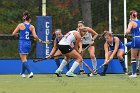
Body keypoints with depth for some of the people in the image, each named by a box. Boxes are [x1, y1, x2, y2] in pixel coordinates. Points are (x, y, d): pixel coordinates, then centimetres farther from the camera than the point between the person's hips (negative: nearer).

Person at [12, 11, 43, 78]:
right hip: (28, 43, 3)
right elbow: (35, 36, -6)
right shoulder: (32, 27, 0)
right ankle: (22, 73, 28)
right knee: (24, 59, 19)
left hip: (22, 43, -3)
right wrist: (39, 40, 13)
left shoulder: (20, 25, -5)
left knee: (24, 59, -3)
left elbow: (13, 33, -3)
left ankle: (30, 72, -20)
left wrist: (17, 34, 19)